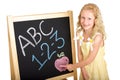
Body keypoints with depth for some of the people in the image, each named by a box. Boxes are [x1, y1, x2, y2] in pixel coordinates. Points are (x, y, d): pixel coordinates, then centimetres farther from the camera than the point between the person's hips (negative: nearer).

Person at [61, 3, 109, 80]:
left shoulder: (97, 36, -26)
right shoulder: (79, 33, -11)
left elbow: (90, 60, -22)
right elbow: (80, 54, -4)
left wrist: (73, 66, -14)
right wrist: (83, 70, -11)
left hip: (97, 68, -4)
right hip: (84, 67, 4)